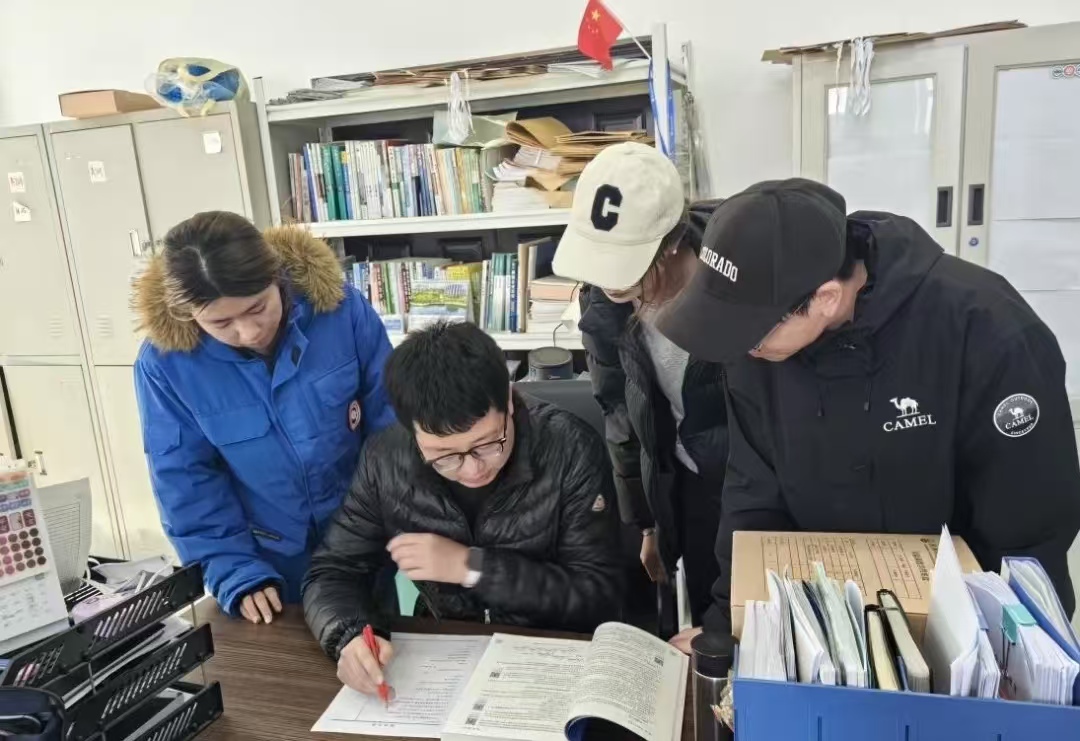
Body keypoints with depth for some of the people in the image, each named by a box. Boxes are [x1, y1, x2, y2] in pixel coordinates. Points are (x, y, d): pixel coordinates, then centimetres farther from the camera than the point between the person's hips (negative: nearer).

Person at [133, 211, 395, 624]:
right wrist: (236, 573, -16)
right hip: (267, 565, 0)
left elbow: (390, 421, -11)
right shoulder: (164, 362, -19)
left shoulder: (339, 306, -20)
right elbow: (185, 481, -11)